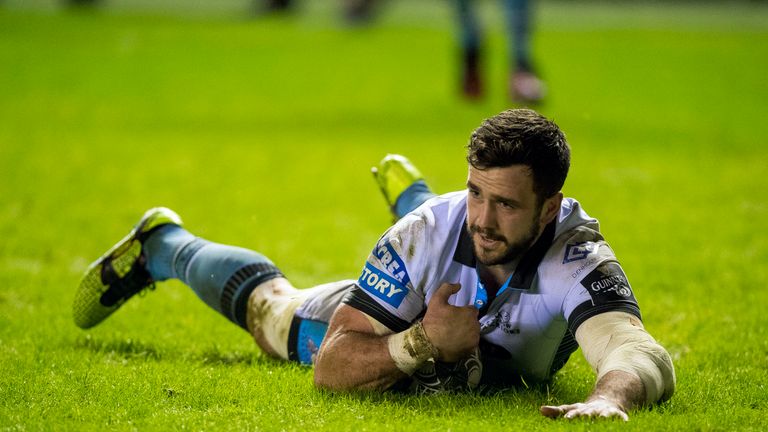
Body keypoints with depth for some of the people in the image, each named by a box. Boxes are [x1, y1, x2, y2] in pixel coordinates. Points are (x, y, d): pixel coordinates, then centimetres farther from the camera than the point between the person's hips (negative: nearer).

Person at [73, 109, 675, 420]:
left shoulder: (577, 258, -49)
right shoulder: (433, 230, -44)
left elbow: (647, 358, -67)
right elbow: (333, 365, -39)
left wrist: (609, 399, -89)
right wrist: (423, 344, -57)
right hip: (401, 318, -2)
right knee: (269, 308, 25)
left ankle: (407, 190, 73)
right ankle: (163, 244, 54)